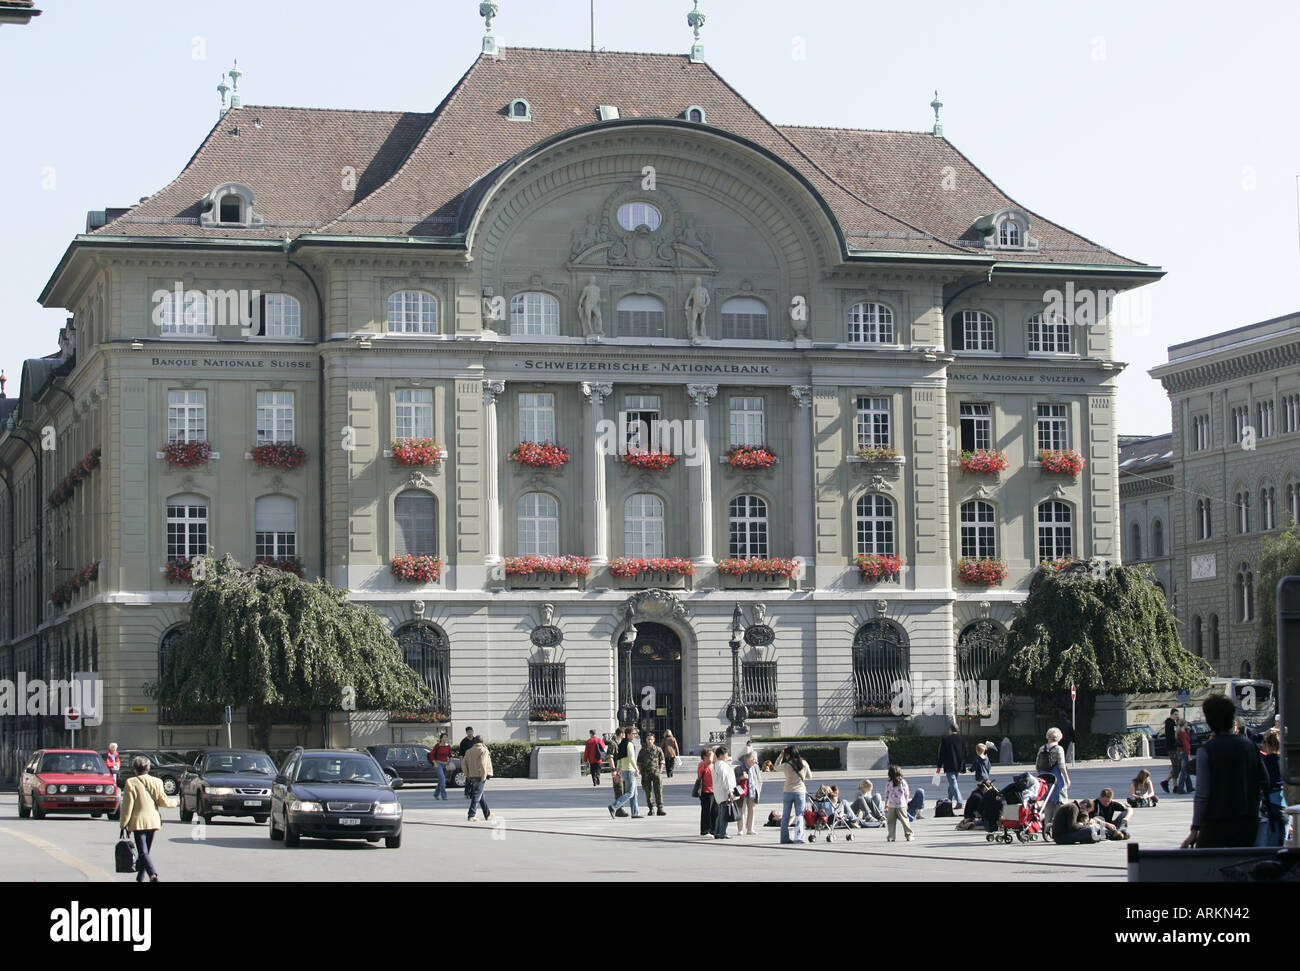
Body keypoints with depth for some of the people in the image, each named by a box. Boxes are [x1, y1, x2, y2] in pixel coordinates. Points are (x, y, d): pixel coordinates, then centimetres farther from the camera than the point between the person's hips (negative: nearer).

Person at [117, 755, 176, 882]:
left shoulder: (131, 783, -8)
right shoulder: (156, 782, 2)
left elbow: (127, 806, -8)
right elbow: (163, 801, 5)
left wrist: (123, 824, -2)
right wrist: (175, 802, 26)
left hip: (138, 822, -4)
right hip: (153, 822, 4)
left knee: (143, 852, -8)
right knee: (145, 851, 16)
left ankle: (153, 875, -29)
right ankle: (140, 879, 22)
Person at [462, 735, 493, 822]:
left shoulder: (469, 751, 11)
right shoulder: (484, 751, -8)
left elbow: (463, 763, 8)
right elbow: (482, 764, -20)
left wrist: (467, 774, 12)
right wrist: (483, 776, -15)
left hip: (472, 776, 6)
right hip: (480, 776, -6)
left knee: (480, 796, 18)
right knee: (477, 796, -5)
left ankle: (487, 814, 29)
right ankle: (471, 816, -11)